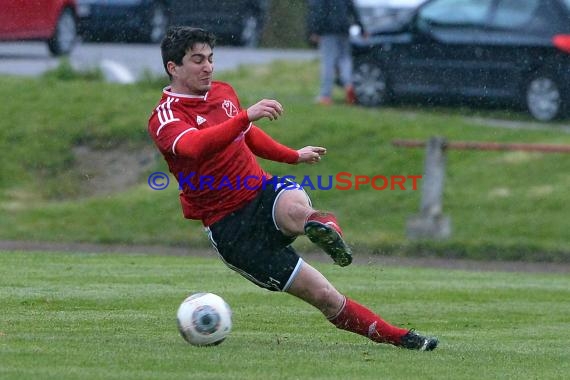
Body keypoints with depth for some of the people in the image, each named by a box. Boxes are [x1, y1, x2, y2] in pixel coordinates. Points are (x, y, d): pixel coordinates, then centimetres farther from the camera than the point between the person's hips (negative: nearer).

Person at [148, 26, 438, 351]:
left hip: (264, 191, 5)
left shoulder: (223, 92, 10)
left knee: (294, 209, -42)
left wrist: (294, 156, 40)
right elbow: (194, 146, -36)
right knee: (323, 295, -9)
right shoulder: (166, 117, -12)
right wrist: (246, 115, -46)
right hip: (229, 225, -5)